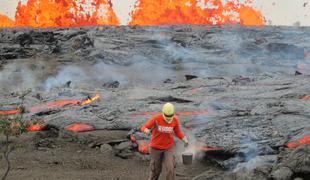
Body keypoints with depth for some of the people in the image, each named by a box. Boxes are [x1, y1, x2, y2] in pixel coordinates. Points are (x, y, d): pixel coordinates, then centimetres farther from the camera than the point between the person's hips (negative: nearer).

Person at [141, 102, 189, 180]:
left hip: (168, 147, 1)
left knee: (170, 169, -14)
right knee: (156, 169, 10)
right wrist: (147, 131, -42)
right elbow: (144, 127, -18)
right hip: (156, 147, -1)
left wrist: (185, 140, -15)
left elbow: (178, 132, 1)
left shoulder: (175, 119, -14)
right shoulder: (156, 118, -22)